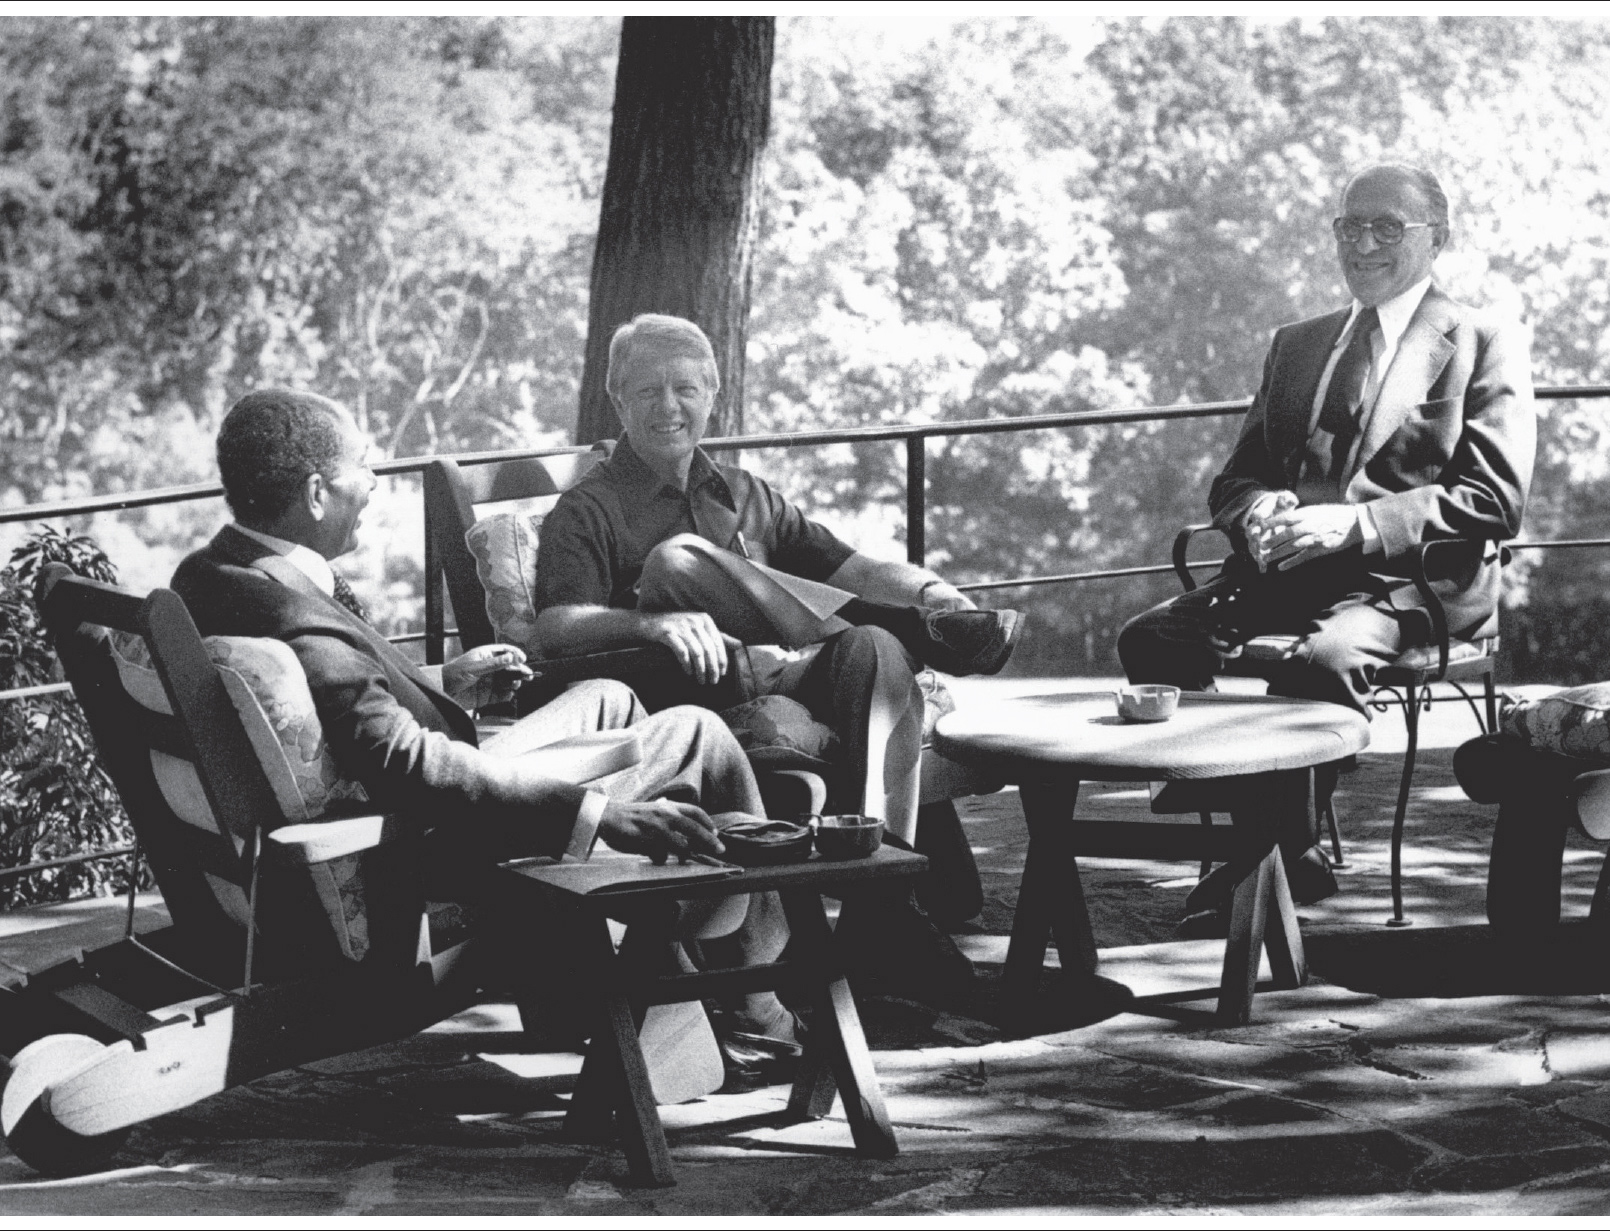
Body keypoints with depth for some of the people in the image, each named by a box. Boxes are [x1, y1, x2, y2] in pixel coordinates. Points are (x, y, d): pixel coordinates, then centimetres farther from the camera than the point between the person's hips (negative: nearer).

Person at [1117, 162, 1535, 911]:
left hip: (1409, 580, -5)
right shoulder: (1295, 345, 24)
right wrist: (1257, 512, -6)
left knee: (1322, 660, -37)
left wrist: (1353, 523, -18)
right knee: (1151, 639, -21)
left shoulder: (1484, 345, 6)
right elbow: (1235, 479, 22)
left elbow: (1494, 499, -6)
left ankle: (1284, 855, -19)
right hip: (1286, 569, 6)